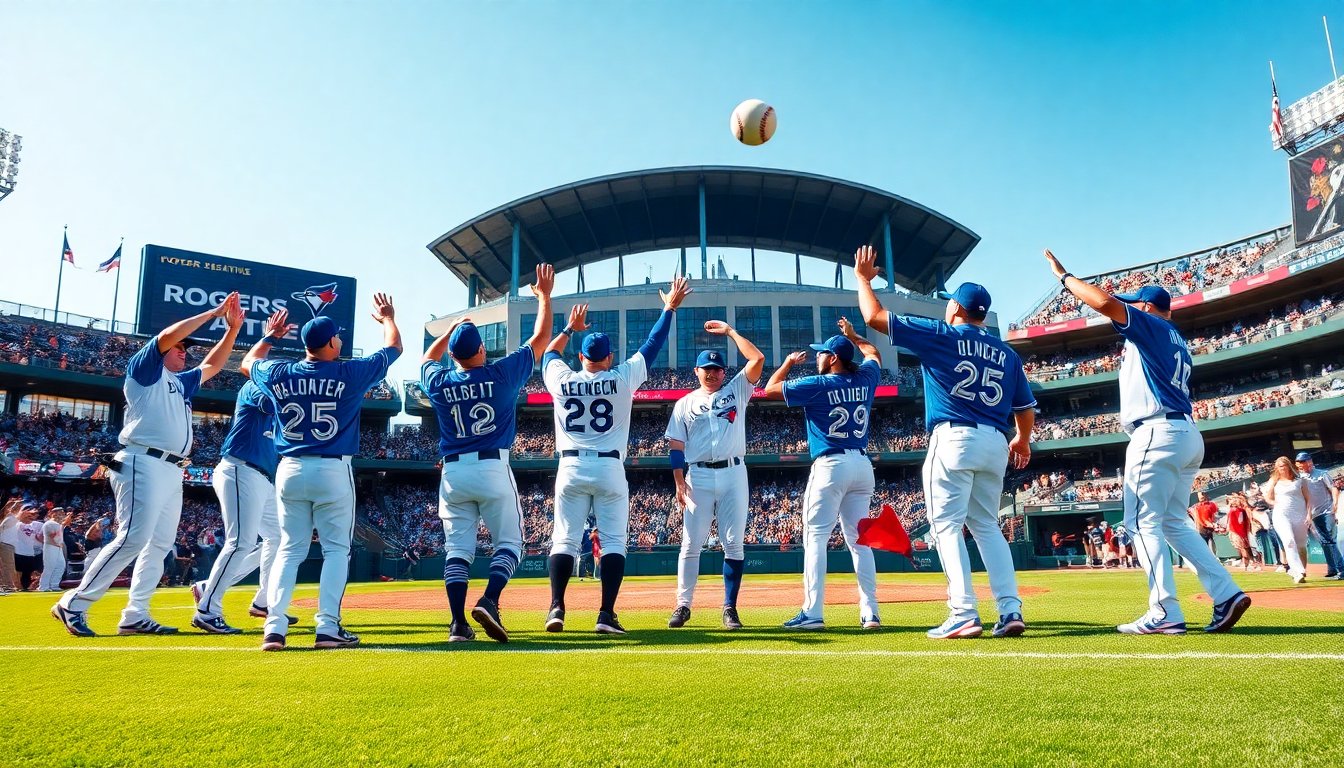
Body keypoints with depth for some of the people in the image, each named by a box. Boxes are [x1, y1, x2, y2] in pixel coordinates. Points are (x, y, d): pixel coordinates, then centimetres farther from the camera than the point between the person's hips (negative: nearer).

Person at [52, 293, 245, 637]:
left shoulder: (180, 383, 26)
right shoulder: (144, 369, 5)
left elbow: (213, 365, 30)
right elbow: (167, 335, -9)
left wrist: (233, 327, 19)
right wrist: (214, 312, -5)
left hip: (172, 472, 9)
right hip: (144, 465, -9)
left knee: (159, 544, 5)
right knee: (133, 538, -16)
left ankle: (135, 616, 7)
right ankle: (73, 604, -8)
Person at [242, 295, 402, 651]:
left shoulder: (279, 374, 2)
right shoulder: (350, 373, -7)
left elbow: (248, 362, 26)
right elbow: (394, 347, 8)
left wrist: (270, 335, 40)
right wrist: (387, 318, 27)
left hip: (290, 471, 4)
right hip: (333, 473, -4)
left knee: (289, 550, 11)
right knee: (336, 550, 4)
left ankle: (274, 628, 4)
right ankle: (328, 628, -1)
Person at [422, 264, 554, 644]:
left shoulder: (439, 383, 1)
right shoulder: (502, 374, -6)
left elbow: (427, 359, 27)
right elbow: (541, 338, 4)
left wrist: (453, 328, 31)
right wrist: (544, 296, 14)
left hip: (453, 473, 3)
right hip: (494, 470, -3)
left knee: (457, 549, 6)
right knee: (508, 542, 7)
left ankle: (458, 623, 1)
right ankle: (489, 602, -13)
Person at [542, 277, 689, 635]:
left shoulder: (562, 380, 1)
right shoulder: (622, 378, -3)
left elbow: (549, 353, 22)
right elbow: (651, 346, 6)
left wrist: (570, 327, 35)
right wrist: (669, 308, 16)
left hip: (571, 469, 2)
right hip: (609, 469, -1)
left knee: (564, 539, 6)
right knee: (613, 541, 2)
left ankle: (556, 608, -3)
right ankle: (607, 614, -5)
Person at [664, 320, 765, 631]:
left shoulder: (736, 391, 11)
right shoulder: (685, 403, 10)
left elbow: (758, 359, -1)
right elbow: (676, 445, 5)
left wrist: (730, 331, 3)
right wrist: (679, 482, -5)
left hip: (733, 474, 0)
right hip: (698, 477, 0)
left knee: (734, 544, 0)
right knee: (691, 543, -1)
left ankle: (729, 608, 8)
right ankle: (683, 606, 7)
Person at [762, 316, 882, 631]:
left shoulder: (817, 385, -7)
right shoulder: (864, 380, 8)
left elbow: (770, 389, 2)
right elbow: (873, 353, 31)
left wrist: (789, 362, 16)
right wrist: (852, 335, 44)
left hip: (830, 466, -6)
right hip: (863, 465, 6)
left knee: (815, 537, -5)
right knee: (859, 540, 10)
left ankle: (812, 613, -11)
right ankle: (870, 613, 8)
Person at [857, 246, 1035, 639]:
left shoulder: (941, 336, 0)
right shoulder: (1006, 352, 15)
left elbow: (875, 316, -1)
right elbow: (1025, 408, 19)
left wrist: (864, 278, 14)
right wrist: (1023, 440, 39)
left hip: (953, 439, -6)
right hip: (996, 444, 6)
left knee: (947, 525, -3)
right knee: (987, 525, 15)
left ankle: (964, 614, -11)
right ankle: (1011, 610, 7)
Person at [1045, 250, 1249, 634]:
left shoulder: (1151, 325, 0)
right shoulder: (1176, 342, 26)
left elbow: (1106, 302, -15)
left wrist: (1063, 276, -7)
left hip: (1157, 433, -10)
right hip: (1187, 435, 10)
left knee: (1144, 523, -7)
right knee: (1173, 523, 15)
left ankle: (1165, 614, -10)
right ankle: (1226, 594, 6)